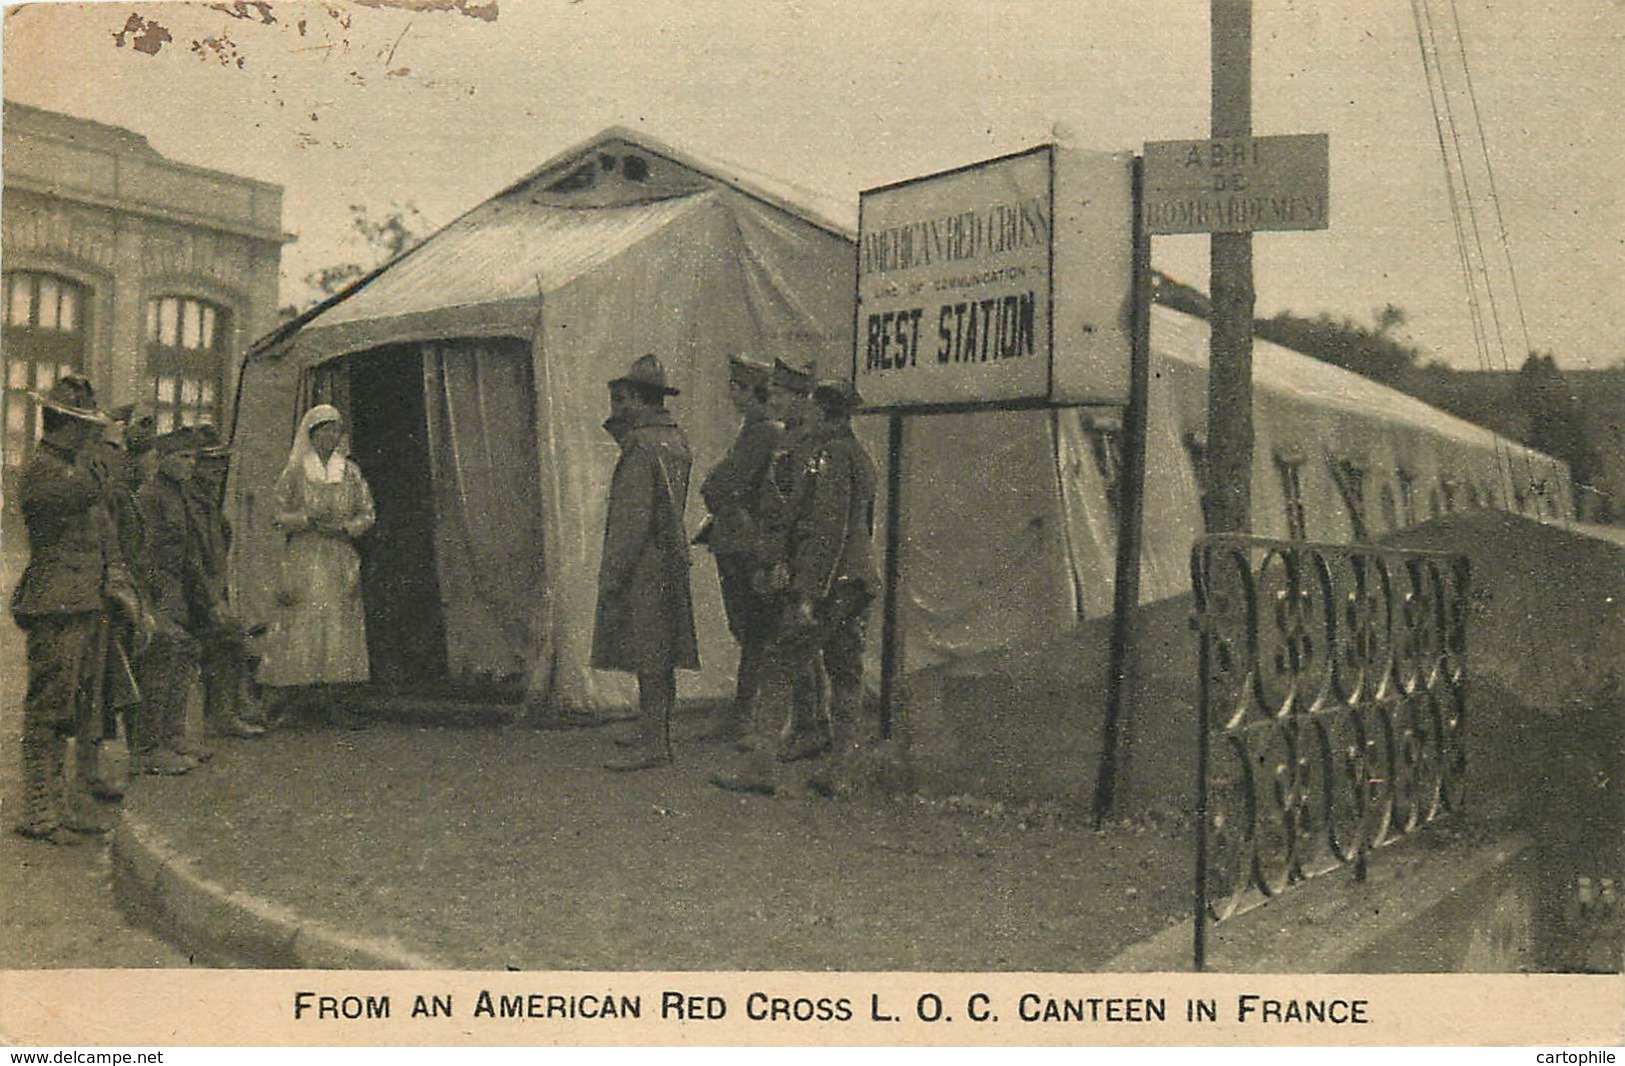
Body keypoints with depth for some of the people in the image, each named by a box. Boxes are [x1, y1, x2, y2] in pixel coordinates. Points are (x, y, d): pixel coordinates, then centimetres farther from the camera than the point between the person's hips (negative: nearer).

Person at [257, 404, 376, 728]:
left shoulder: (350, 471, 10)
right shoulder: (294, 471, 3)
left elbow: (366, 514, 9)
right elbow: (281, 514, 1)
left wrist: (344, 526, -10)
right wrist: (310, 519, -16)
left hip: (341, 558, 3)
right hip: (303, 558, -3)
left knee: (338, 625, -2)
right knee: (303, 623, -8)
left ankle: (325, 694, 1)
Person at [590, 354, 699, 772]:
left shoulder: (641, 447, -17)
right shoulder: (674, 438, 12)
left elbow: (633, 521, -20)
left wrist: (611, 576, -18)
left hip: (644, 569, -10)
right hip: (671, 563, 10)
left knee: (649, 659, -5)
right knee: (660, 658, 15)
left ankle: (652, 744, -2)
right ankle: (656, 734, 24)